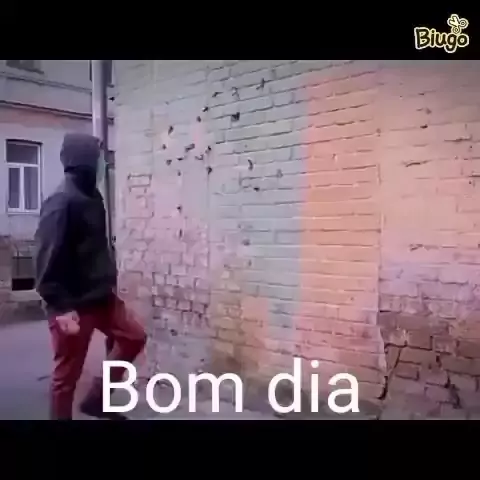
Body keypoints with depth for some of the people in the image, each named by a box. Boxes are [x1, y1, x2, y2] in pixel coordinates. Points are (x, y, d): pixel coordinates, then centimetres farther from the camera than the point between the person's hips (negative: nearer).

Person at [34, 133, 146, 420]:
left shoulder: (92, 197, 9)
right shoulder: (61, 203, -19)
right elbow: (48, 260, -22)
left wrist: (109, 284, 18)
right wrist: (61, 308, -23)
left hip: (101, 296, 9)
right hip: (73, 304, -9)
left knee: (134, 337, 14)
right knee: (67, 374, 4)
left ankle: (96, 398, 24)